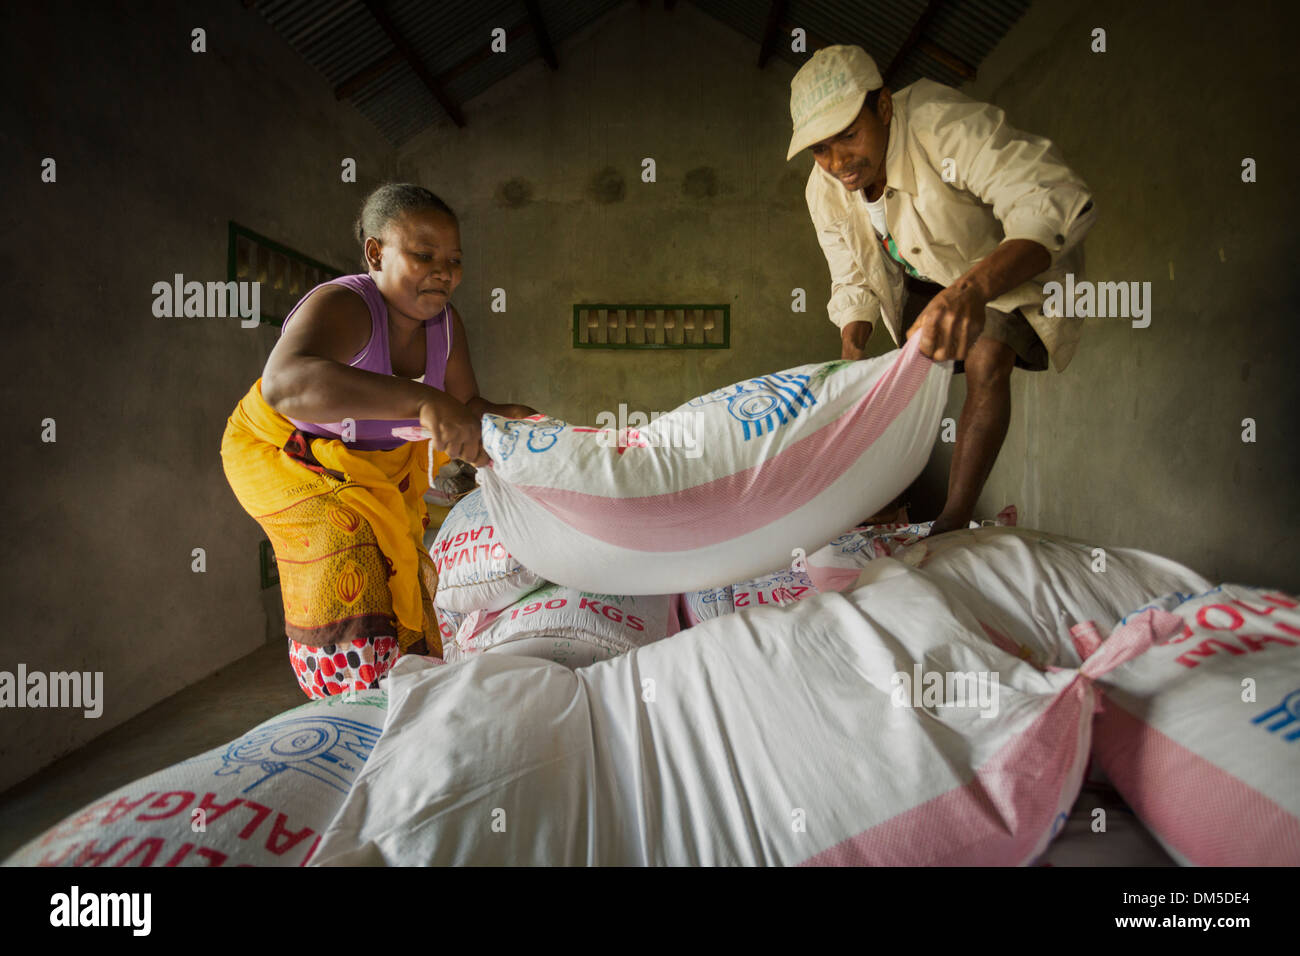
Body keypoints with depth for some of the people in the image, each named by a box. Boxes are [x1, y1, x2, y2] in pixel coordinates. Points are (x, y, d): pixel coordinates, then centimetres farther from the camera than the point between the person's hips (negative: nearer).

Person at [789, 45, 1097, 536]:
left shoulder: (944, 125, -37)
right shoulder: (824, 191, -16)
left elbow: (1054, 202, -48)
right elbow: (853, 283, -4)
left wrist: (972, 287, -66)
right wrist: (850, 355, -23)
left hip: (1012, 264, -6)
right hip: (927, 277, 6)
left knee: (985, 363, -26)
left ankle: (951, 526, -23)